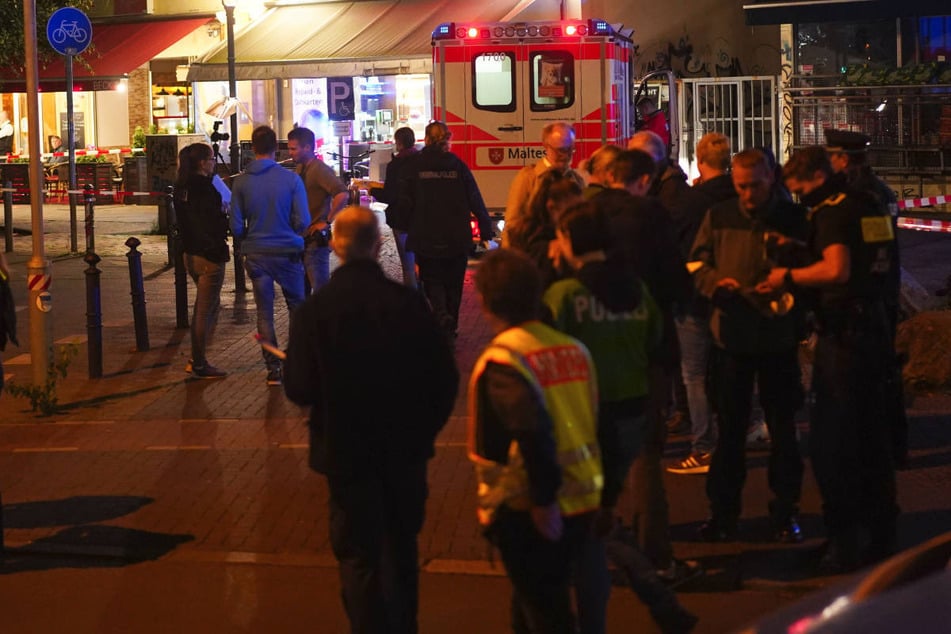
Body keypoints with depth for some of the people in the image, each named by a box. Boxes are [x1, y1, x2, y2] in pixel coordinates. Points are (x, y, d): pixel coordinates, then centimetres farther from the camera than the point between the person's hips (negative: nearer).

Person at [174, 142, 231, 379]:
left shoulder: (183, 187, 8)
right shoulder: (204, 188, -18)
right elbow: (216, 223, -21)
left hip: (191, 252, 9)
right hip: (209, 255, -9)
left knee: (207, 306, 20)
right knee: (206, 309, 0)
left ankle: (196, 359, 21)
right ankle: (199, 364, 6)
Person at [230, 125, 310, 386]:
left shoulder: (241, 182, -6)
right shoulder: (291, 179, -11)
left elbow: (236, 227, -4)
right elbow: (303, 222, -9)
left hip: (256, 254, 1)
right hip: (287, 253, -1)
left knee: (264, 312, 9)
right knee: (297, 307, 15)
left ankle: (273, 369, 8)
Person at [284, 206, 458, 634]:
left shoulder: (314, 310, -16)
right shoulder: (409, 303, -12)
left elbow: (299, 389, -14)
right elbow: (445, 378, -9)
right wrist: (424, 429, 7)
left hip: (346, 450, -2)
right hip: (406, 448, 2)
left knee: (359, 554, 9)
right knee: (401, 548, 21)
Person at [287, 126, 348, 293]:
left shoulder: (320, 170, -17)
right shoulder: (301, 168, 12)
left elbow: (342, 195, -31)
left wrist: (327, 221, -22)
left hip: (316, 239, -9)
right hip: (302, 238, 9)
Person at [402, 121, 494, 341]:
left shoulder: (416, 165, -5)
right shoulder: (457, 165, -3)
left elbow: (407, 202, -4)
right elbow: (476, 201, -2)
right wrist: (486, 231, 6)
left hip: (426, 240, -1)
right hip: (457, 239, 1)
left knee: (433, 281, 8)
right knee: (453, 283, 15)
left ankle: (443, 319, -18)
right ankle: (451, 331, 22)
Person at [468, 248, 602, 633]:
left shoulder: (501, 360, -17)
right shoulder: (573, 349, 4)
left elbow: (533, 431, -29)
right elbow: (592, 422, 10)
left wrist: (543, 500, -20)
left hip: (530, 512, -7)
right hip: (581, 500, 7)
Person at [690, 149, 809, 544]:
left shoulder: (793, 218, -1)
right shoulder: (719, 217, 5)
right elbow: (697, 261, 9)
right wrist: (715, 282, -12)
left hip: (778, 337, -1)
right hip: (731, 334, 1)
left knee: (782, 426, 7)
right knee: (730, 426, 8)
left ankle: (785, 510, 18)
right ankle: (723, 511, 17)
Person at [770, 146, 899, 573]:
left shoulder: (833, 213, -14)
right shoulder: (871, 207, 13)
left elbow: (837, 269, -28)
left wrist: (789, 276, -13)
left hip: (843, 337, -9)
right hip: (876, 329, 9)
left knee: (830, 442, -4)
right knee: (872, 435, 15)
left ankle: (844, 543, -2)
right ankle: (882, 535, 22)